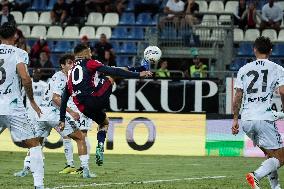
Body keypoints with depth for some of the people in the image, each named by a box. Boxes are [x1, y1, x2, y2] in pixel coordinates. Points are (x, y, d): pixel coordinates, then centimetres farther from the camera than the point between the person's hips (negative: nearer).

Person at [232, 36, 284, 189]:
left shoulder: (244, 69, 13)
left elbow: (238, 97, 10)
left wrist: (235, 119, 16)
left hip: (246, 120, 5)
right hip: (265, 118, -5)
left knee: (270, 154, 21)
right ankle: (256, 176, -26)